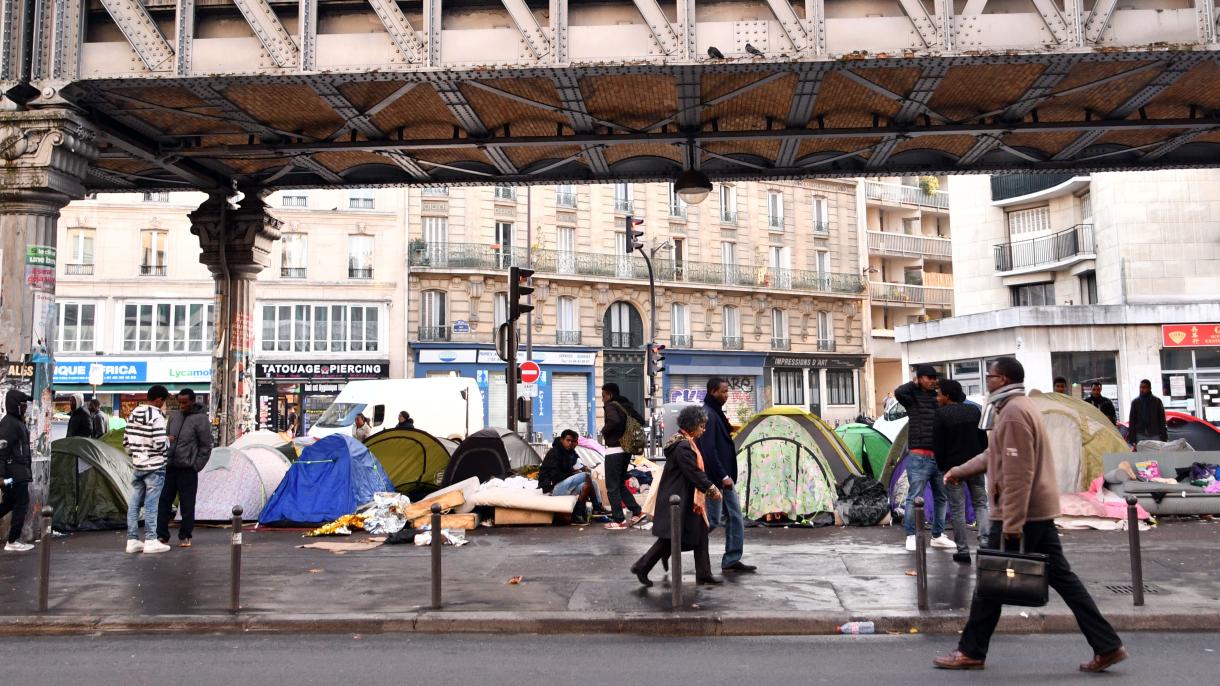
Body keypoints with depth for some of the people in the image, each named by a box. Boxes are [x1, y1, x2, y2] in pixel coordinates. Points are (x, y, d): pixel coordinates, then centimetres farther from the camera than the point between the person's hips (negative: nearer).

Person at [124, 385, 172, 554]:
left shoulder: (133, 414, 8)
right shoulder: (156, 417, -16)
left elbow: (126, 441, 13)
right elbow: (160, 444, -21)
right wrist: (169, 443, 0)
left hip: (137, 466, 7)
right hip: (154, 466, -7)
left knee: (134, 503, 10)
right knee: (151, 504, -3)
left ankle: (132, 540, 14)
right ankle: (151, 541, 1)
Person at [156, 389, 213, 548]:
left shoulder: (200, 419, -8)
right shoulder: (174, 416, 11)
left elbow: (206, 447, -7)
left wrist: (196, 466, -9)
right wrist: (167, 439, 0)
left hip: (187, 469, -6)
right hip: (169, 467, 6)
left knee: (187, 505, 2)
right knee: (163, 501, 5)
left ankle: (185, 536, 13)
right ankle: (162, 536, 13)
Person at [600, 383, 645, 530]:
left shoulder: (611, 406, -11)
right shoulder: (626, 406, 12)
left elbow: (614, 421, -31)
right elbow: (641, 421, 17)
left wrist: (604, 431, -14)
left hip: (614, 450, -8)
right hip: (626, 449, 8)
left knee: (612, 486, 0)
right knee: (620, 484, 19)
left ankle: (619, 521, 0)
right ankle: (636, 511, 12)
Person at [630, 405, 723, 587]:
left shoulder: (687, 443, 11)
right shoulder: (682, 446, -21)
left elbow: (697, 470, 17)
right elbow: (694, 473, -23)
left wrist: (710, 487, 10)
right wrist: (711, 489, -14)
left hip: (689, 500, 11)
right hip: (677, 501, -11)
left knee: (700, 535, 11)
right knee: (670, 538, -3)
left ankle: (703, 575, 17)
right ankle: (642, 567, 7)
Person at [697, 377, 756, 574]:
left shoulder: (716, 413, 14)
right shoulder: (707, 415, -17)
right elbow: (708, 450, -22)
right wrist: (723, 476, -21)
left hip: (723, 478, 10)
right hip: (714, 478, -10)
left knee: (735, 517, 10)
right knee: (712, 519, -3)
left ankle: (732, 560, 15)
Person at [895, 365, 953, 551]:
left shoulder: (938, 397, 11)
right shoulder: (913, 397, -2)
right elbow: (899, 392, -21)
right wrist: (914, 383, -6)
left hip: (939, 456, 6)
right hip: (919, 458, -6)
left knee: (941, 498, 13)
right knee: (914, 498, -3)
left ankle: (937, 536, 24)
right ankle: (911, 536, 7)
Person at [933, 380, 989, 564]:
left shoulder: (941, 414, -10)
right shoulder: (974, 410, 5)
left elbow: (938, 444, -10)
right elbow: (984, 438, 9)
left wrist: (941, 466, 1)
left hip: (953, 467, -4)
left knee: (958, 509, 1)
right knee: (980, 504, 13)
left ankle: (963, 551, 3)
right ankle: (985, 541, -4)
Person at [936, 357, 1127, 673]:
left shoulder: (1014, 412, -17)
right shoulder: (1018, 408, 16)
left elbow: (1018, 473, -24)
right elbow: (995, 456, 27)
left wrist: (1012, 523, -24)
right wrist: (961, 470, 32)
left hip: (1018, 515, -10)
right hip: (1038, 511, 10)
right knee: (1061, 577, 12)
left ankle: (971, 652, 10)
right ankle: (1107, 646, 14)